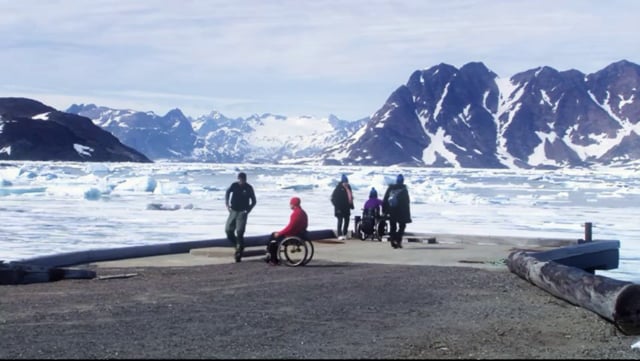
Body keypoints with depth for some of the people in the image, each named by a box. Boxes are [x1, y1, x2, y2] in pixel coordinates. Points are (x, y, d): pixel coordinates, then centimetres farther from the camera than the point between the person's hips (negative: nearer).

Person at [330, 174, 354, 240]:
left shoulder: (348, 188, 10)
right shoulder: (338, 189, -11)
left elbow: (350, 197, 19)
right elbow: (334, 198, -12)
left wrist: (351, 205, 11)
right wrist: (337, 207, -16)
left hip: (347, 208, 7)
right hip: (340, 209, -7)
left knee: (347, 221, 10)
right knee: (340, 221, -8)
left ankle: (344, 234, 21)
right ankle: (340, 235, -8)